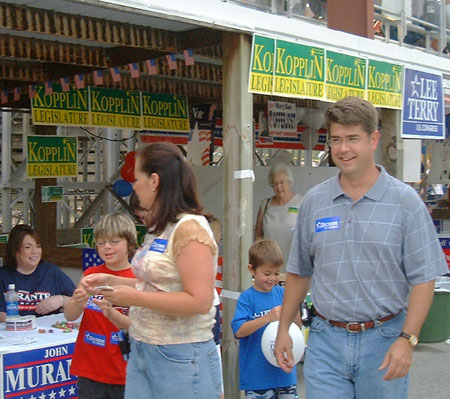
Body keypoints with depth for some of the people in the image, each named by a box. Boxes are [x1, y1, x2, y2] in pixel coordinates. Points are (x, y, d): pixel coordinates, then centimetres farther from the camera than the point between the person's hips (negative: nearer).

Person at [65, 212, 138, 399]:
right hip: (89, 370, 3)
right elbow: (69, 316, -3)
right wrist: (78, 303, -25)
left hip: (123, 374, -2)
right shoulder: (91, 274, 4)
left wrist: (111, 313, -30)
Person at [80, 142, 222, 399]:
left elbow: (199, 301, -23)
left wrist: (134, 297, -19)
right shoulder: (160, 229, 10)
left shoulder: (190, 229, -17)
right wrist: (112, 281, 9)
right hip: (143, 350, 8)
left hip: (180, 358, -8)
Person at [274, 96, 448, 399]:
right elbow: (299, 272, 13)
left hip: (384, 340, -2)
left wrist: (407, 339, -16)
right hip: (326, 340, 2)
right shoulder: (314, 202, 5)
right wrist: (284, 328, 12)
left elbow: (423, 277, -7)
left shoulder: (405, 201, -5)